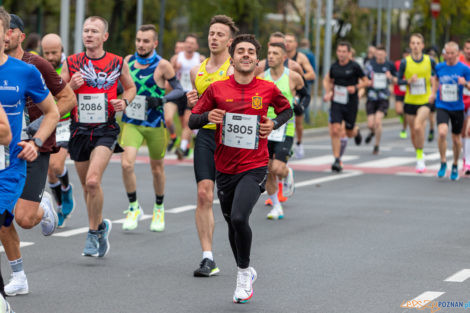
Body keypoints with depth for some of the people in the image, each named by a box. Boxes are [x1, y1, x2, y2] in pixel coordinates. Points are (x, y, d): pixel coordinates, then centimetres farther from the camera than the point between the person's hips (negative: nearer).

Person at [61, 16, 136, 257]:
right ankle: (100, 224, 36)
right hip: (79, 129, 3)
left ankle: (94, 232, -6)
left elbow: (131, 87, 16)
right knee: (86, 185, 12)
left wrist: (124, 101, -5)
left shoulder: (117, 63, 0)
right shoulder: (71, 63, 2)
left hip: (105, 130, -3)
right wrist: (71, 86, -13)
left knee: (93, 181, -20)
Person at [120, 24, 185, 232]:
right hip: (131, 122, 2)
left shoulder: (162, 65, -10)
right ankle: (134, 208, 1)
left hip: (155, 123, -2)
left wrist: (161, 100, -21)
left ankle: (159, 209, 34)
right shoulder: (128, 61, 1)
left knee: (157, 168, 11)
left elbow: (179, 90, -5)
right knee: (126, 163, -16)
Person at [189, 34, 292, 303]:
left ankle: (244, 271, 1)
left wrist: (274, 124, -2)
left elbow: (286, 109, 18)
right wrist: (208, 116, -16)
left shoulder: (268, 89, -2)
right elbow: (192, 121, 6)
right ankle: (245, 275, 37)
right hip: (225, 168, 3)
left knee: (239, 218, -22)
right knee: (233, 224, 14)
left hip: (255, 167, -3)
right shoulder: (217, 89, -1)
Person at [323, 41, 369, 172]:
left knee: (349, 133, 9)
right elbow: (327, 80, 21)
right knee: (335, 131, -12)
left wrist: (356, 87, -15)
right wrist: (328, 92, 4)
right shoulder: (334, 66, 3)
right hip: (336, 103, 2)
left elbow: (366, 81, 2)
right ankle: (337, 160, -7)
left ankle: (356, 131, 49)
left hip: (351, 103, -2)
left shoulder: (354, 66, -7)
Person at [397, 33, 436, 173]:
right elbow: (399, 81, 2)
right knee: (413, 132, 10)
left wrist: (434, 92, -1)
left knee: (418, 126, -25)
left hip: (425, 101, -2)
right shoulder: (405, 62, -4)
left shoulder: (430, 61, -5)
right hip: (410, 101, 2)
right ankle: (419, 155, 33)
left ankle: (420, 156, -13)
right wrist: (408, 81, -19)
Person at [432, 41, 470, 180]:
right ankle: (443, 163, -5)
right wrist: (433, 93, 17)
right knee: (442, 132, -23)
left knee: (456, 139, 9)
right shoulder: (439, 67, 1)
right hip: (442, 106, 0)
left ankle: (455, 166, 33)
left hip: (457, 107, 0)